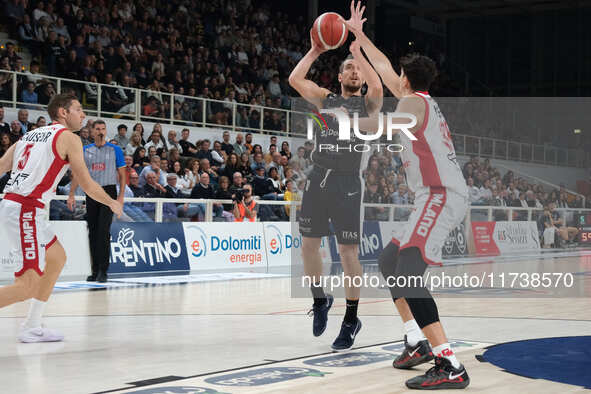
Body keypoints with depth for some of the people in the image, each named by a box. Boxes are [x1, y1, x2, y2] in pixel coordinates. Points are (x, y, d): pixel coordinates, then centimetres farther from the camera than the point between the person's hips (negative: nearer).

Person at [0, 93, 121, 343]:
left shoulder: (31, 135, 20)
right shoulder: (68, 137, -2)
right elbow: (86, 184, -1)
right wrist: (113, 203, 15)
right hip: (25, 209, -9)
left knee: (57, 257, 22)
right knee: (29, 285, -10)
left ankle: (32, 327, 24)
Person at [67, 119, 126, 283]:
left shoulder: (115, 150, 2)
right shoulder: (85, 150, 9)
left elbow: (122, 174, 1)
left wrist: (121, 196, -8)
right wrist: (71, 194, 1)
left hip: (108, 192, -4)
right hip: (91, 193, 4)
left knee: (103, 231, -14)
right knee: (92, 233, 6)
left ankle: (103, 271, -12)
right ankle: (95, 271, 14)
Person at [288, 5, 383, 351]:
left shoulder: (368, 103, 5)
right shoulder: (325, 98, 13)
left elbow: (378, 87, -19)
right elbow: (295, 79, -1)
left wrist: (357, 49, -14)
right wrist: (315, 51, -1)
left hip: (347, 182, -3)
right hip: (319, 177, 4)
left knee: (348, 251, -2)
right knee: (309, 244, 6)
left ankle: (351, 319, 10)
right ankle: (320, 300, 29)